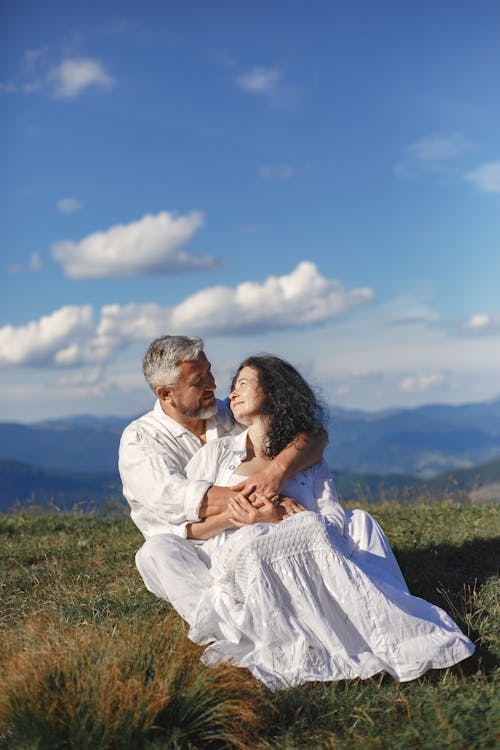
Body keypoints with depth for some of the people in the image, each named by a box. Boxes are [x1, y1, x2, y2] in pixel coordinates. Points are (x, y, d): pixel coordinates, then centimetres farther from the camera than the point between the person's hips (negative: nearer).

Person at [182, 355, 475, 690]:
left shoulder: (309, 461, 21)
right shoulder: (217, 453, 20)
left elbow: (337, 525, 3)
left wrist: (277, 518, -13)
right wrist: (228, 517, -7)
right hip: (236, 569, -1)